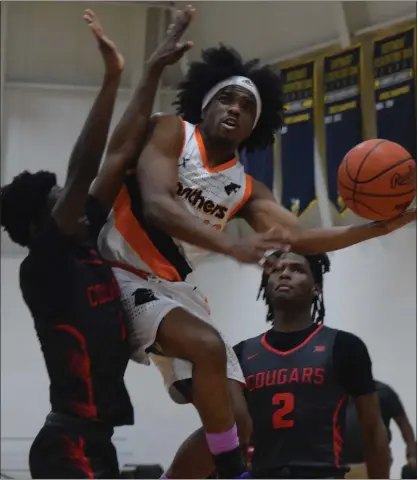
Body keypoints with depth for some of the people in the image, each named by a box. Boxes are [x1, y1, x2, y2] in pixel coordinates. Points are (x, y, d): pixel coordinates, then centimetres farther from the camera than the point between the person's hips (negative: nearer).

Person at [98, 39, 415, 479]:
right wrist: (232, 246, -39)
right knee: (208, 347, -33)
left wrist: (376, 228, -15)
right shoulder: (171, 134, -8)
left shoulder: (246, 190, 9)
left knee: (236, 421, 1)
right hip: (125, 276, -7)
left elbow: (299, 238, -1)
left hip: (175, 288, 7)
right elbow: (156, 207, -25)